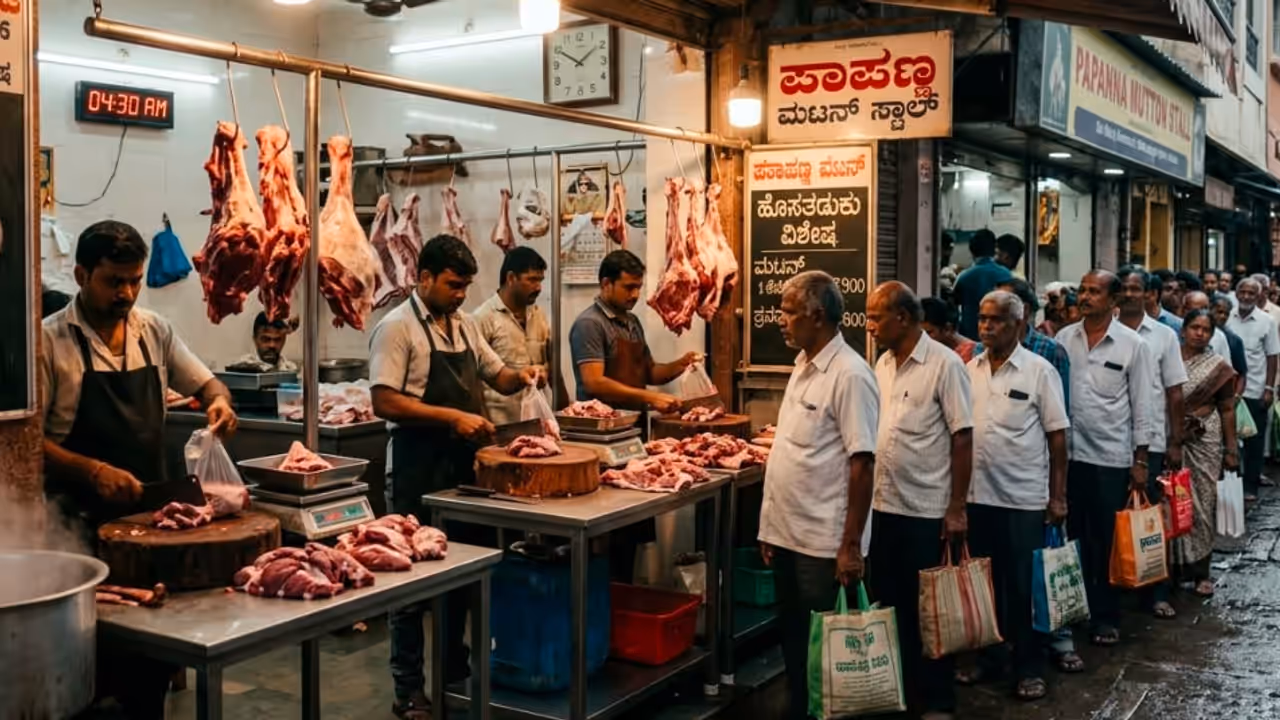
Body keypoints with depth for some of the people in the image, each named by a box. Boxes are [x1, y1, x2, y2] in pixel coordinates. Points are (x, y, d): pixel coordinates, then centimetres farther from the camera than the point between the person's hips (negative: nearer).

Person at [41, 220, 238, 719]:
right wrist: (93, 470, -21)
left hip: (153, 507, 4)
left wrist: (219, 402, -10)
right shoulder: (48, 340, -8)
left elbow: (205, 383, 14)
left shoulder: (155, 331, 6)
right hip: (84, 519, -4)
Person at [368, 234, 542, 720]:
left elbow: (496, 374, 20)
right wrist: (453, 417, -24)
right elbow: (386, 403, -19)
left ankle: (455, 669, 31)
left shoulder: (465, 325, 11)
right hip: (418, 472, -7)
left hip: (465, 466, 7)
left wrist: (520, 377, -2)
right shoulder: (397, 328, -11)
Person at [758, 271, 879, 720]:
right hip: (787, 534, 8)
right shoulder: (803, 366, 10)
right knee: (793, 640, 18)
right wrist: (771, 528, 15)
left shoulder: (849, 376, -16)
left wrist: (851, 546, -19)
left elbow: (862, 464, -19)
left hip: (824, 542, -8)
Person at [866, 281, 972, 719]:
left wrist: (957, 508, -14)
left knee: (926, 609, 5)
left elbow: (962, 438, -12)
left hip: (926, 511, -6)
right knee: (886, 602, 14)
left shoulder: (944, 364, -12)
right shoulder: (883, 363, 8)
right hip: (881, 506, 6)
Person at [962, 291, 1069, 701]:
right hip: (977, 494, 4)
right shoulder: (969, 370, 5)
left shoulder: (1039, 371, -6)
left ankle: (1030, 668, 17)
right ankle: (991, 657, 27)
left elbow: (1057, 436, -5)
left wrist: (1058, 495, -7)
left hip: (1024, 497, -4)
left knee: (1024, 585, 4)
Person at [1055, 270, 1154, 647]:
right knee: (1072, 537, 11)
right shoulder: (1063, 338, 3)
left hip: (1112, 457, -2)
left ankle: (1106, 617, 19)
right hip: (1068, 453, 3)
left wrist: (1140, 461, -5)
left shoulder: (1132, 345, -4)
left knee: (1108, 541, 7)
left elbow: (1141, 405, -2)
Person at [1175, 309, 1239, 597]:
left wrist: (1231, 449, 2)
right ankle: (1175, 565, 15)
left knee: (1202, 504, 2)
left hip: (1205, 442, 0)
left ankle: (1200, 571, 10)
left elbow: (1227, 410, 5)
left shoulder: (1219, 367, 3)